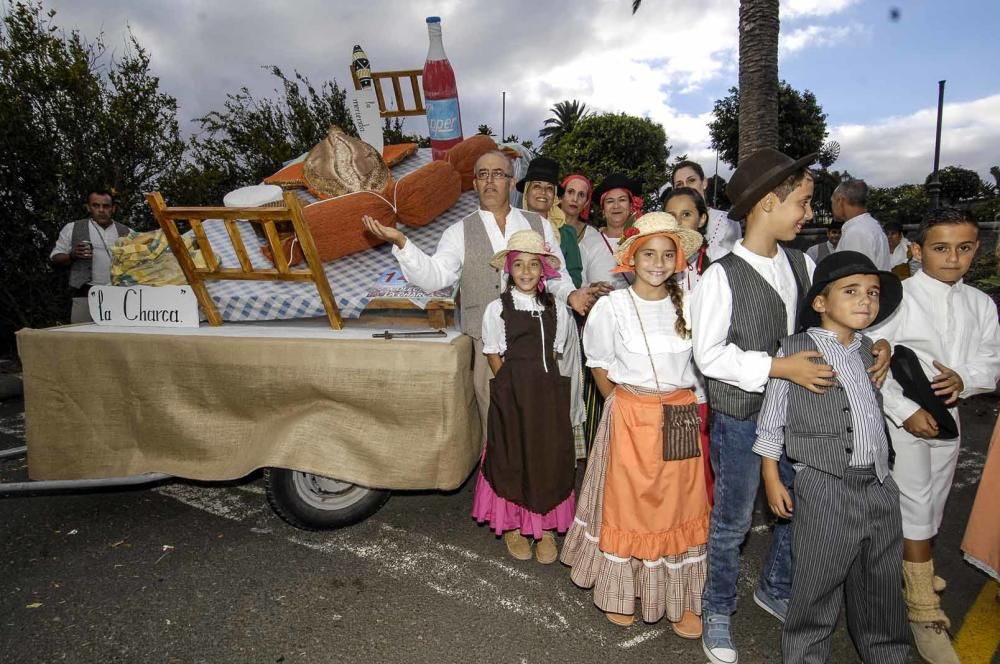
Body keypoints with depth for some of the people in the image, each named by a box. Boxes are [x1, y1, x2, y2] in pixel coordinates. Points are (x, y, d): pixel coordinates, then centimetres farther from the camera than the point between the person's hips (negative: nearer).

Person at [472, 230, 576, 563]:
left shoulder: (556, 308, 5)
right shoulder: (497, 309, -3)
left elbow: (554, 352, 11)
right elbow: (494, 357, 0)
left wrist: (542, 382, 0)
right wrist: (515, 386, -7)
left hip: (548, 392, 3)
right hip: (511, 393, -2)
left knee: (549, 456, 6)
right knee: (512, 456, 5)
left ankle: (546, 528, 23)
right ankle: (513, 526, 24)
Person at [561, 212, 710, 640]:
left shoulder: (687, 304, -1)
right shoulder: (613, 306, -9)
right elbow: (600, 365, 2)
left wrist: (687, 404, 6)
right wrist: (623, 406, 3)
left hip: (682, 418, 3)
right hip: (631, 416, -3)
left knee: (680, 508, 12)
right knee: (626, 505, 9)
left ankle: (680, 598, 30)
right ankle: (620, 593, 29)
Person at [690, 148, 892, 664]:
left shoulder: (802, 265, 3)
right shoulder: (722, 275, -17)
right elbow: (708, 354, -18)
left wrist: (876, 342, -3)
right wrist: (778, 367, -23)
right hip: (740, 418, -6)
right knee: (731, 523, 10)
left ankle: (775, 591, 48)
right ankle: (718, 613, 33)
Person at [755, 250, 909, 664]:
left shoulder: (867, 350, 9)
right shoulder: (794, 351, -10)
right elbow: (771, 421, -6)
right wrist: (772, 479, -5)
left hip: (879, 485, 6)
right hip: (825, 487, -6)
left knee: (883, 588, 21)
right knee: (817, 588, 6)